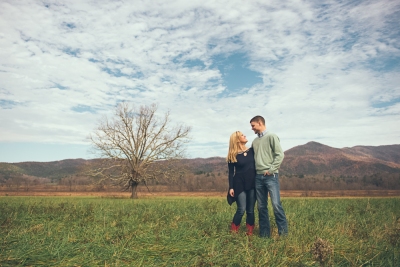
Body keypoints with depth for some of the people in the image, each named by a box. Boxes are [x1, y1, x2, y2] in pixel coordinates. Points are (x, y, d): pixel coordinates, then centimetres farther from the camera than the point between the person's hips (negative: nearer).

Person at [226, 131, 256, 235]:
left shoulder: (252, 151, 6)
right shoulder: (233, 155, -2)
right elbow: (231, 173, 0)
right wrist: (231, 187, -6)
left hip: (252, 183, 3)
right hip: (240, 184, -3)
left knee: (250, 210, 7)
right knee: (241, 209, -7)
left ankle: (250, 232, 16)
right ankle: (233, 231, 7)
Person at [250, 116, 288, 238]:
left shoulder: (271, 136, -2)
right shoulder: (255, 141, 16)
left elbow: (280, 155, -9)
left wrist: (271, 169, -13)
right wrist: (254, 170, 5)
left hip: (271, 176, -6)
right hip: (258, 176, 6)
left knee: (276, 204, -11)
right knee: (261, 206, 7)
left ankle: (283, 232, 2)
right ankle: (264, 233, 14)